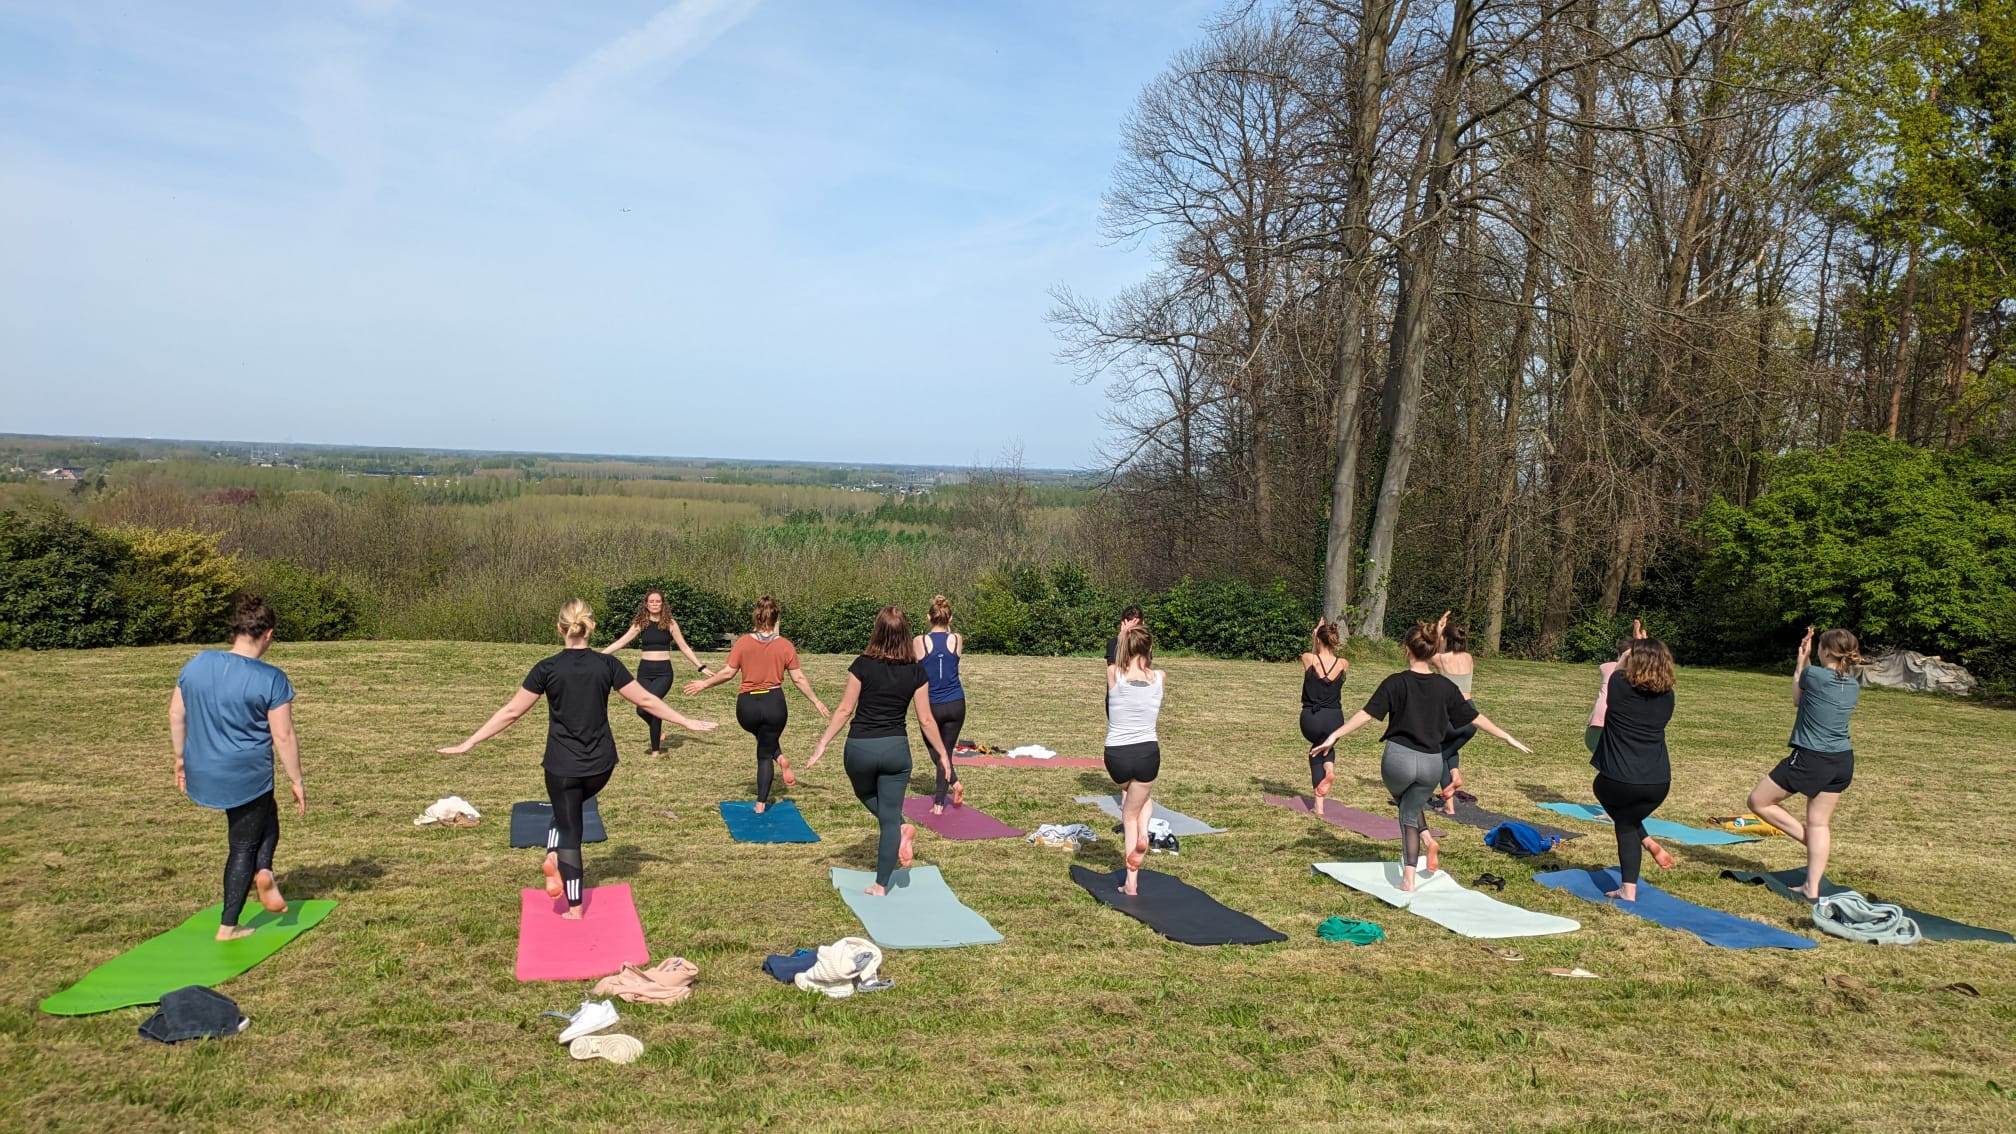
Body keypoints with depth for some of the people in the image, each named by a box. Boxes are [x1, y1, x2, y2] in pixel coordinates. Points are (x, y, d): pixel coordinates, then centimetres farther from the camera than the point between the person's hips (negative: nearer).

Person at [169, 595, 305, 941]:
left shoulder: (197, 664, -1)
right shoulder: (271, 679, -16)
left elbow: (175, 714, 8)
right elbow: (283, 736, -14)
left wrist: (181, 757, 21)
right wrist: (296, 781, -4)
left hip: (202, 773, 6)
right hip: (248, 778, -6)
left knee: (267, 813, 28)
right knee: (243, 847, 13)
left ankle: (263, 872, 12)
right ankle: (228, 927, 11)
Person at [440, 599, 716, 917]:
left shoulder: (547, 669, -9)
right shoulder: (607, 664, -6)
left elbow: (511, 712, -7)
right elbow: (646, 700, -1)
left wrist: (469, 743, 1)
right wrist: (687, 722, 9)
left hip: (562, 767, -2)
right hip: (600, 765, 2)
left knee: (569, 825, 10)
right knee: (569, 811, 27)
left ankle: (574, 909, 8)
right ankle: (554, 858, 4)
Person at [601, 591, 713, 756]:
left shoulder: (670, 623, 1)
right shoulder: (640, 624, 5)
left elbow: (684, 647, 6)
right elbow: (621, 642, 5)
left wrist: (700, 666, 3)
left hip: (663, 671, -3)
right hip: (645, 671, 3)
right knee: (642, 709, -9)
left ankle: (656, 749, -10)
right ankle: (658, 733, 24)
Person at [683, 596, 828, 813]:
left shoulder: (743, 642, -5)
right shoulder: (785, 645, -3)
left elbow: (727, 672, -4)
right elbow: (798, 678, 0)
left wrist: (704, 684, 12)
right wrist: (816, 701, 11)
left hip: (747, 705, 1)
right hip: (774, 704, 0)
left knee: (764, 736, 34)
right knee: (765, 754, 16)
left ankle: (780, 759, 10)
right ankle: (761, 803, 11)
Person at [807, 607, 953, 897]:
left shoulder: (863, 665, -9)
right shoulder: (915, 672, -3)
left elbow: (845, 710, -6)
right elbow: (925, 719, 1)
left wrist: (823, 744, 3)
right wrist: (943, 753, 13)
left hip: (860, 748, -1)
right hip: (896, 748, 1)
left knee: (866, 794, 29)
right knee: (889, 816, 9)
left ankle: (900, 827, 5)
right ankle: (881, 884, 9)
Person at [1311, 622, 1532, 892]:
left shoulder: (1396, 683, -8)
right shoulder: (1445, 687, 1)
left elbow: (1367, 714, -13)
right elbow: (1474, 717, 7)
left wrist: (1334, 736, -12)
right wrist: (1509, 739, 18)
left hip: (1398, 759, -2)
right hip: (1431, 763, 2)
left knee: (1404, 801, 32)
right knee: (1410, 814, 22)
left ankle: (1427, 841, 11)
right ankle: (1408, 878, 11)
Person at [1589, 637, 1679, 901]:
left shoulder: (1621, 685, -8)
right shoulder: (1667, 696, 2)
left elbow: (1612, 673, 16)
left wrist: (1627, 656, 30)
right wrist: (1643, 648, 29)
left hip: (1618, 781, -3)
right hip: (1659, 783, 3)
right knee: (1626, 823, 25)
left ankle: (1647, 842, 16)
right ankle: (1628, 889, 16)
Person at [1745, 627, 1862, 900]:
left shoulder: (1814, 674, -14)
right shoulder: (1853, 686, 5)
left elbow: (1797, 697, 9)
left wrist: (1802, 659, 17)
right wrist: (1806, 661, 17)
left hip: (1810, 759, -7)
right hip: (1843, 762, 7)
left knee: (1758, 801, 7)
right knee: (1819, 823, 11)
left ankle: (1809, 839, 8)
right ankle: (1813, 889, 11)